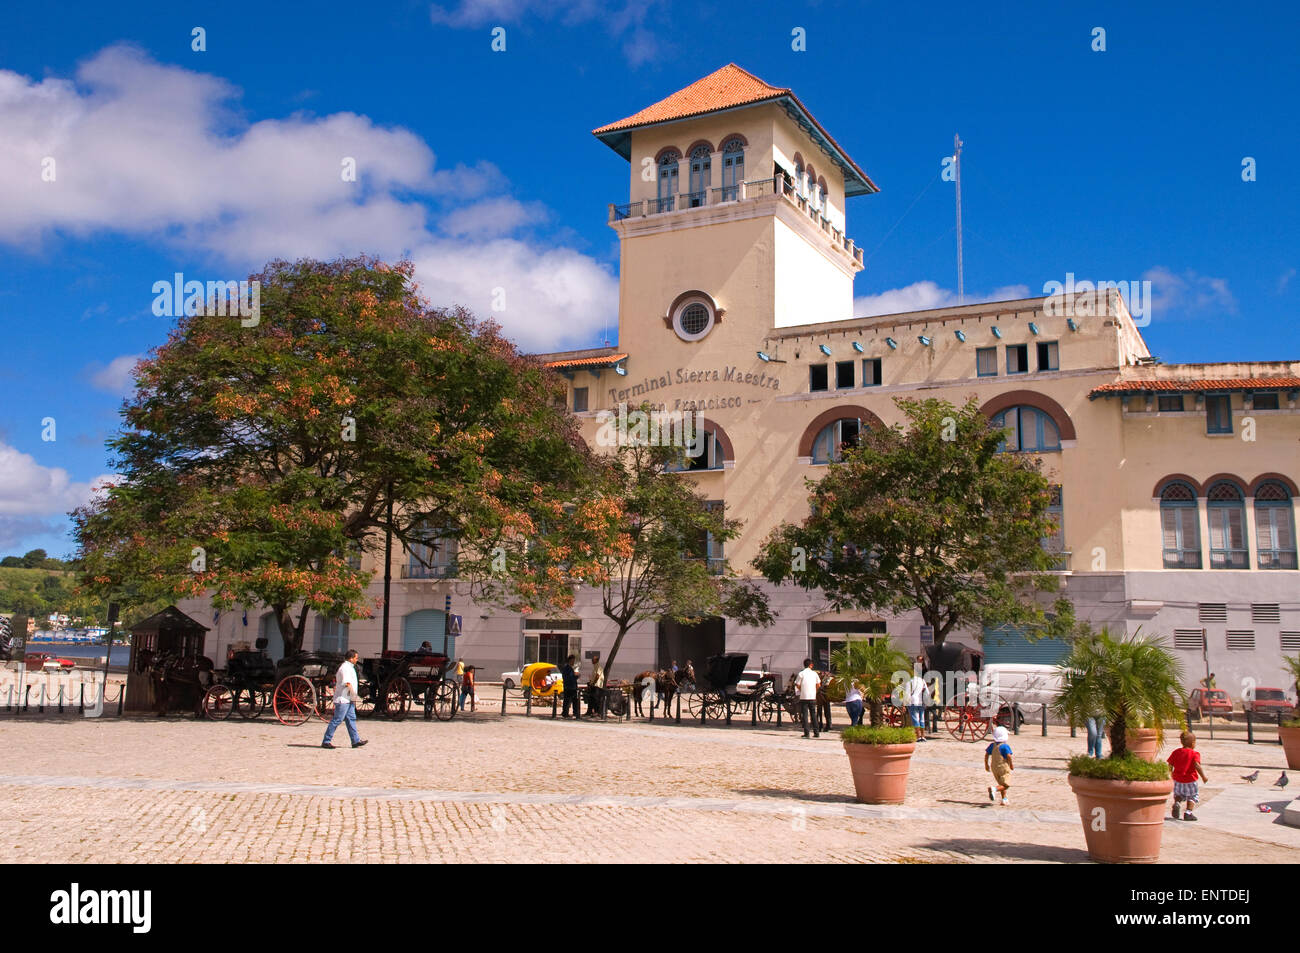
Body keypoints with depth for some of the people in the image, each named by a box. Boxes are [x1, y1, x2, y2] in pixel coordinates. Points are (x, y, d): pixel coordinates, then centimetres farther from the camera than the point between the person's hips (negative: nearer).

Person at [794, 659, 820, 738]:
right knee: (813, 715, 12)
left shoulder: (801, 674, -5)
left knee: (805, 715, 0)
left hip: (804, 697, -3)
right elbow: (818, 685, 7)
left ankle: (806, 733, -4)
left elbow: (797, 685, -4)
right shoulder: (814, 673, 4)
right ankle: (816, 732, 11)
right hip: (813, 697, 3)